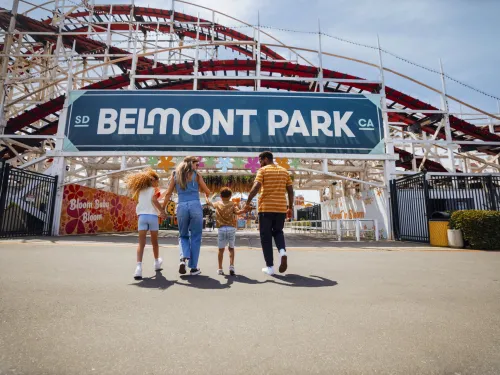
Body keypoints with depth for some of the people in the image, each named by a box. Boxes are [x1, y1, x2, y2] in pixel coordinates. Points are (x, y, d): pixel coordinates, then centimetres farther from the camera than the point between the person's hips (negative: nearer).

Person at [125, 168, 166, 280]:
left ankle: (139, 266, -23)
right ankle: (157, 263, 32)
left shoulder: (140, 191, 20)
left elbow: (142, 203, 17)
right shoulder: (153, 189, 4)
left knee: (141, 243, -4)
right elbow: (154, 199, -16)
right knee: (154, 242, 14)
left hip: (142, 216, 3)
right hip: (152, 216, -3)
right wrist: (162, 211, -9)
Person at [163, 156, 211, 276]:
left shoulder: (175, 175, 13)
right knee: (195, 237, 8)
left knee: (183, 236, 21)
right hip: (195, 206, -2)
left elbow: (168, 194, 11)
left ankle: (183, 258, -4)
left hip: (181, 207, 2)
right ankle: (193, 268, 13)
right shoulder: (196, 175, 6)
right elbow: (207, 192, 10)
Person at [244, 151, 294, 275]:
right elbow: (290, 191, 12)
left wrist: (247, 203, -9)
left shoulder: (263, 170, 0)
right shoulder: (284, 171, 14)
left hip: (266, 208, -4)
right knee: (278, 231, 22)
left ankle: (270, 267, 8)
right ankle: (283, 251, -7)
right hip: (281, 208, 4)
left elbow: (256, 187, -14)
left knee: (266, 236, 7)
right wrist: (290, 207, 18)